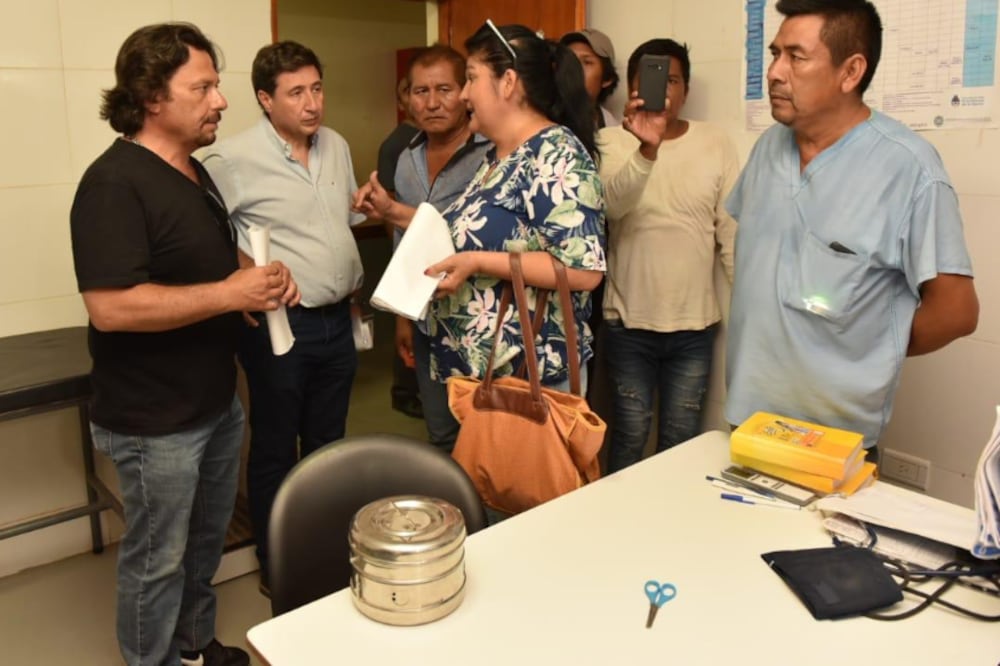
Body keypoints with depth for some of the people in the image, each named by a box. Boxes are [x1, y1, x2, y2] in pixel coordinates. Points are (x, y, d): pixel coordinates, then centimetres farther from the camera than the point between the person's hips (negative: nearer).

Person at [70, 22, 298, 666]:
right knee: (157, 559, 10)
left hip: (217, 402, 9)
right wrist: (231, 294, -26)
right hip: (155, 420, -9)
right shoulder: (115, 183, -21)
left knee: (207, 539, 23)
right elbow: (112, 307, -29)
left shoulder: (193, 172, 9)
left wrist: (262, 277, 0)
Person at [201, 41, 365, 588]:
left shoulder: (336, 145, 8)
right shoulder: (233, 160, -14)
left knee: (327, 445, 18)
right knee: (275, 451, 9)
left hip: (337, 321, 6)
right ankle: (275, 567, 26)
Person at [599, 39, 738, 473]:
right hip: (630, 321, -1)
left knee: (681, 439, 13)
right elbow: (614, 203, -24)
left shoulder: (716, 144, 0)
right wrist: (647, 148, -42)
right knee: (630, 435, 10)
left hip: (695, 324, 2)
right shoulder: (613, 141, -3)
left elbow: (733, 232, 1)